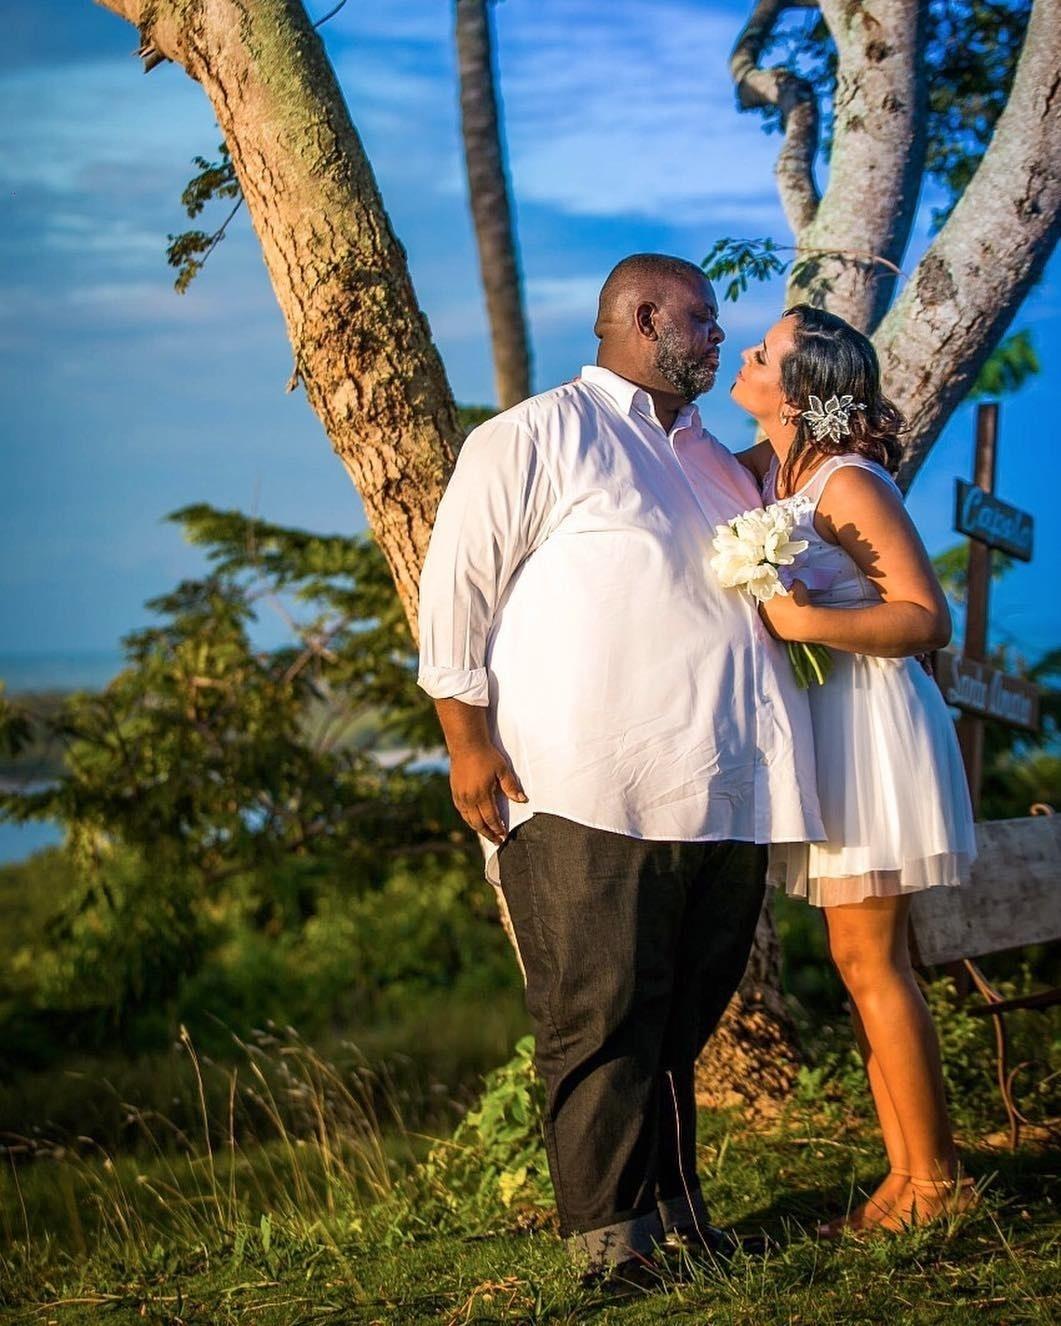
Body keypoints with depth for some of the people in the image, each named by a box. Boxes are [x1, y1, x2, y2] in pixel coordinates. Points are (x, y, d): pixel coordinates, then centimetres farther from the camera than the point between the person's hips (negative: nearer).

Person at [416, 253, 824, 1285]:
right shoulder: (539, 436, 1)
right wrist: (469, 736, -9)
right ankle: (605, 1228, -1)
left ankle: (672, 1204, 18)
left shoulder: (711, 459, 25)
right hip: (590, 801, -7)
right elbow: (458, 583, -3)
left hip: (722, 795, 7)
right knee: (603, 1016, -6)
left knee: (685, 1014, 10)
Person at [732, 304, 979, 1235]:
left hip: (870, 726, -9)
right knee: (864, 960, 9)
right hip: (818, 729, 9)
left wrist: (804, 621, -23)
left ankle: (936, 1179, 0)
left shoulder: (848, 484, -15)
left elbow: (927, 619, -18)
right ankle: (907, 1174, 15)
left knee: (868, 958, -7)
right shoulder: (764, 470, 9)